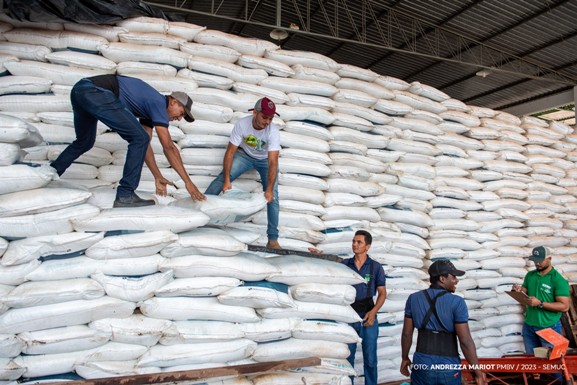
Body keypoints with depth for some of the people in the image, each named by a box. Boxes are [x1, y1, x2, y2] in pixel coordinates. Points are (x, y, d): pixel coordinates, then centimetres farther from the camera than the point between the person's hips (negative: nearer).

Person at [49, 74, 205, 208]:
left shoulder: (150, 104, 24)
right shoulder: (159, 103, -1)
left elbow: (145, 145, 24)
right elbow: (169, 147, -8)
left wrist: (158, 177, 24)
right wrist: (188, 181, -7)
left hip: (79, 89, 10)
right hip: (95, 92, -10)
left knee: (84, 142, 31)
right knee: (139, 138, -10)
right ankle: (125, 195, -9)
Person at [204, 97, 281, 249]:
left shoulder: (273, 131, -32)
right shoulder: (241, 124, -27)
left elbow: (273, 162, -38)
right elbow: (230, 152, -25)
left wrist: (269, 189, -49)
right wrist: (227, 180, -32)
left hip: (266, 160, -2)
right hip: (245, 155, 2)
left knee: (272, 195, -15)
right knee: (221, 178, -14)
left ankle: (273, 239, -10)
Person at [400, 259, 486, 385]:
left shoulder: (413, 299, -3)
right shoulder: (457, 302, -13)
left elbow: (407, 333, 1)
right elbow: (465, 341, -14)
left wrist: (405, 358, 14)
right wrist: (478, 373, -5)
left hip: (422, 365, 2)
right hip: (449, 368, -2)